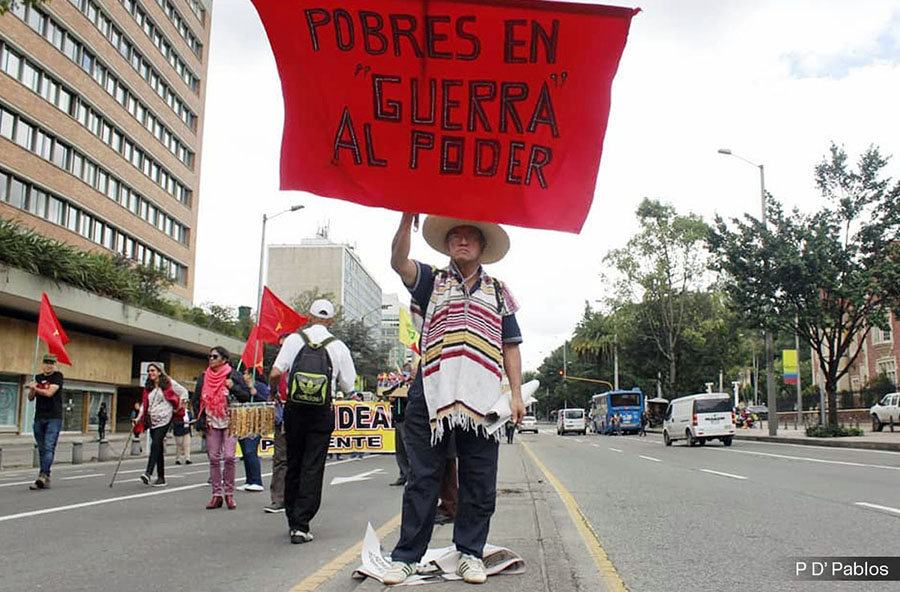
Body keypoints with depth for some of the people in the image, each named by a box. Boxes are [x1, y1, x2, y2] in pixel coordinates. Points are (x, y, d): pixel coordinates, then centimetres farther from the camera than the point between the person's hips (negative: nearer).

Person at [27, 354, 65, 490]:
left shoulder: (58, 376, 0)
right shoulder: (37, 377, 14)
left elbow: (49, 393, -12)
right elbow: (31, 398, 11)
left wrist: (35, 388, -2)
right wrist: (32, 389, -8)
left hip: (54, 418, -5)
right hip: (39, 418, 5)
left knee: (49, 448, -14)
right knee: (42, 450, 7)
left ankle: (43, 476, -24)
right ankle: (46, 479, 12)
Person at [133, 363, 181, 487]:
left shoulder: (167, 383, 0)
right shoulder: (148, 387, 16)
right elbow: (144, 403, 14)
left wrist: (178, 408, 3)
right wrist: (138, 418, 2)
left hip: (164, 418, -6)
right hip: (153, 420, 6)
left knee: (156, 444, -21)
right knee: (159, 448, 6)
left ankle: (148, 473, -29)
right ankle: (161, 478, 9)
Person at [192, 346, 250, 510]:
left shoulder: (234, 375, -1)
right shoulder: (204, 377, 10)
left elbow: (246, 396, -1)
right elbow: (196, 400, 15)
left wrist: (233, 387, -18)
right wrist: (202, 420, 5)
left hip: (230, 422, -3)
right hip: (211, 423, 4)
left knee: (229, 457, -10)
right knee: (214, 458, 3)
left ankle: (229, 493, 2)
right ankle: (217, 494, 10)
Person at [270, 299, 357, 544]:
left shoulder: (294, 339, -2)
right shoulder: (338, 347, -1)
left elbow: (274, 373, -9)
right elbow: (348, 386, 2)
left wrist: (275, 386, 13)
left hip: (294, 410, 1)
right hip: (322, 413, -1)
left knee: (293, 465, 14)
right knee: (313, 468, 2)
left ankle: (292, 521, 25)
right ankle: (301, 525, -3)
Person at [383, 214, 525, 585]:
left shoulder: (498, 292, 19)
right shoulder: (431, 281, 15)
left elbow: (511, 347, 16)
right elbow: (399, 261, -6)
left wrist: (516, 394, 7)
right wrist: (408, 217, -18)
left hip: (483, 397, 2)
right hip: (433, 393, -1)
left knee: (479, 483, 5)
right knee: (423, 478, 3)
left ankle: (470, 553, 18)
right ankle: (407, 555, 12)